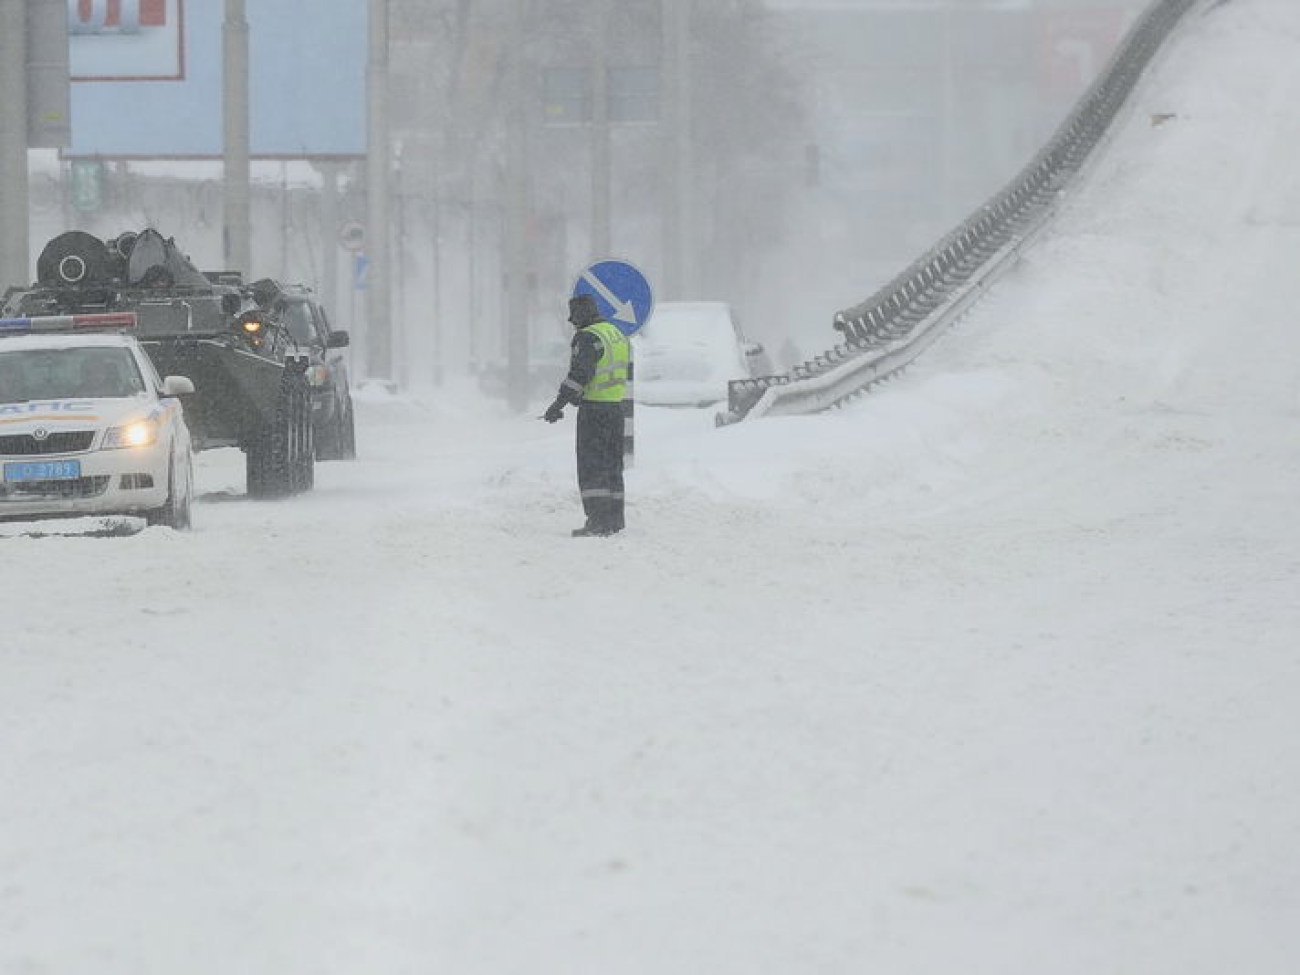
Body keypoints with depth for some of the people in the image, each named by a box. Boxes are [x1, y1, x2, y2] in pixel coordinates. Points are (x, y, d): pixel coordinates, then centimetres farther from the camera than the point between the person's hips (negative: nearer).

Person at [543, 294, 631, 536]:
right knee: (612, 464, 15)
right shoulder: (617, 335, 16)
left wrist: (559, 404, -19)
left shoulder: (587, 338, -13)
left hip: (594, 408, -9)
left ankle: (598, 519, -13)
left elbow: (579, 374, -21)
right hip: (617, 407, 9)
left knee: (591, 465, -7)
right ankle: (615, 518, 17)